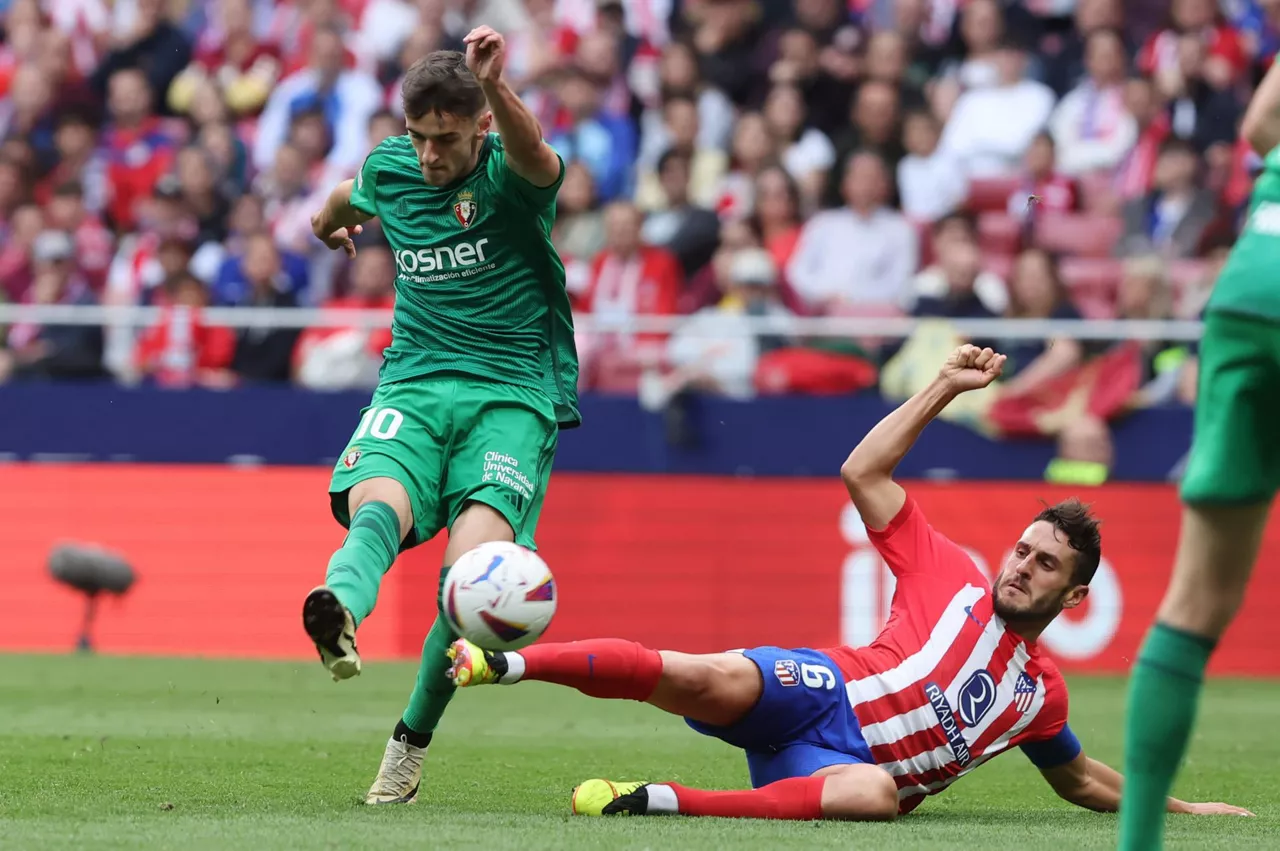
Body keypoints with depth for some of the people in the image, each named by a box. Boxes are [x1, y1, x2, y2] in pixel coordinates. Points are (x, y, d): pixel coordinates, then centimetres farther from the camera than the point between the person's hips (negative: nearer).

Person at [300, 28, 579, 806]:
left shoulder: (509, 177, -9)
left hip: (512, 395, -3)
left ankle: (414, 740, -5)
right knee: (377, 507, -31)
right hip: (414, 384, 3)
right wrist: (331, 220, 55)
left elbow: (532, 156, -36)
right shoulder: (390, 169, 6)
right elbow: (350, 195, 33)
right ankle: (341, 613, -65)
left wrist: (494, 85, -56)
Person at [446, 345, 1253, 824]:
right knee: (716, 681, -38)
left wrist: (1174, 803, 35)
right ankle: (507, 662, -37)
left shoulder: (1041, 692, 24)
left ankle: (662, 801, -44)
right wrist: (944, 388, 7)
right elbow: (864, 474, 11)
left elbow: (1079, 778, 40)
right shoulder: (954, 579, 15)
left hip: (847, 764, 1)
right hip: (816, 692, -1)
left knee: (877, 795, -41)